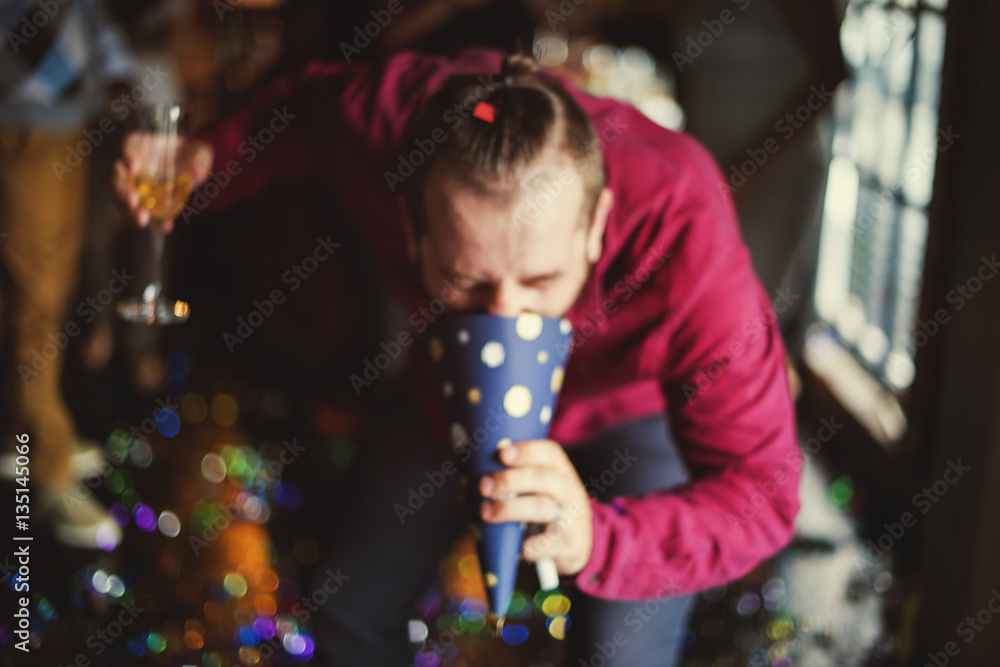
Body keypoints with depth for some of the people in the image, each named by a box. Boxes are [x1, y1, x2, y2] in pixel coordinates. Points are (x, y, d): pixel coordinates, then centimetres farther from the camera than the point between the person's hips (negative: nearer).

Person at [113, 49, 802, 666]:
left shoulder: (684, 239, -45)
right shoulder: (388, 118, -36)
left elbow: (762, 493, -40)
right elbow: (310, 104, -7)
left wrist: (598, 539, -57)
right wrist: (209, 158, -23)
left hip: (635, 408, -3)